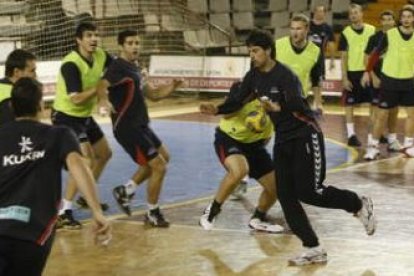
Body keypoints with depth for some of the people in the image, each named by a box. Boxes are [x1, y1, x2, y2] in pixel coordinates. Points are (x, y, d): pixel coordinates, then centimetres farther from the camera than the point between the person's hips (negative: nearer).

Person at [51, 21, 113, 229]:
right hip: (66, 117, -9)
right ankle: (64, 212, -18)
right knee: (86, 161, -21)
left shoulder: (100, 55, -5)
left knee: (104, 154, 22)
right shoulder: (71, 64, -27)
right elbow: (76, 98, -34)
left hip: (85, 116, 9)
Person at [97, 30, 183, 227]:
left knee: (163, 157, 24)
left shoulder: (133, 68, 14)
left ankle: (126, 191, 27)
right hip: (127, 127, -10)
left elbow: (153, 94, 19)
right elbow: (102, 85, -34)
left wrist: (172, 87, 2)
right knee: (159, 167, -8)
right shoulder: (118, 67, -15)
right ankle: (152, 213, 9)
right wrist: (104, 99, -56)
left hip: (140, 125, 10)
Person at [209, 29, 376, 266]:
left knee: (309, 192, -11)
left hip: (305, 136, -8)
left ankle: (360, 205, 15)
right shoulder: (254, 76, 2)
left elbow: (298, 105, -35)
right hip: (283, 140, 8)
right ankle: (314, 250, 2)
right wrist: (217, 110, -7)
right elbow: (238, 102, 10)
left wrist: (278, 108, -55)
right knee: (286, 196, -2)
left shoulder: (285, 76, -21)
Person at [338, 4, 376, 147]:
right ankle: (351, 135, 5)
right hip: (352, 73, -2)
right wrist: (344, 78, -8)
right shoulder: (346, 33, -4)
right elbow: (344, 57, -3)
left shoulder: (372, 30, 2)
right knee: (349, 104, 0)